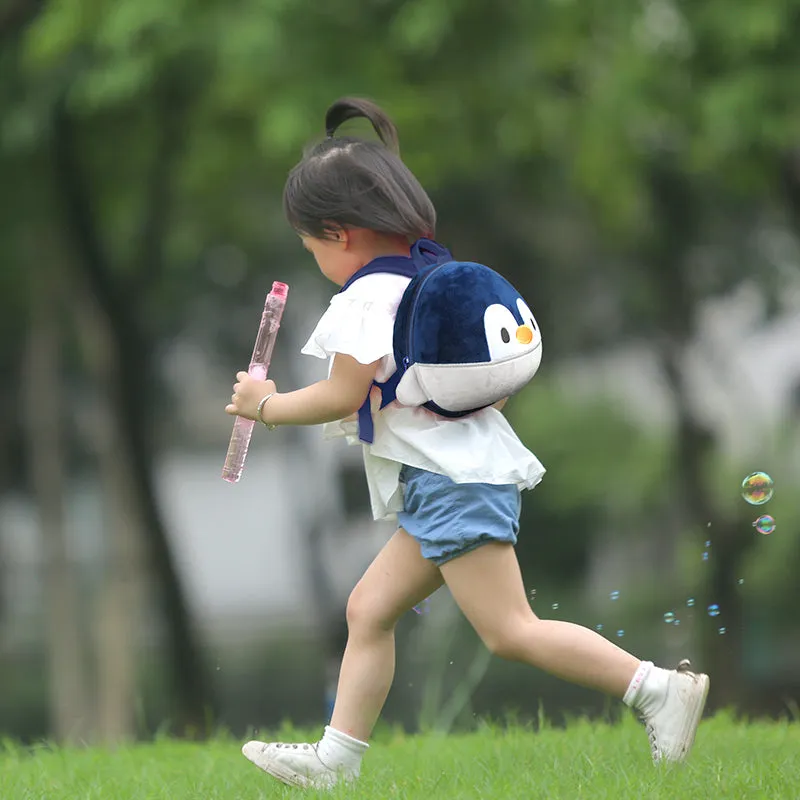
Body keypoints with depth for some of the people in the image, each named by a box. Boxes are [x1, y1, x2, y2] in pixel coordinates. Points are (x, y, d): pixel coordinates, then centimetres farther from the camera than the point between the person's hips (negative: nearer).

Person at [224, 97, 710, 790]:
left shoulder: (368, 297, -13)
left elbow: (343, 396, -15)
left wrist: (267, 405, -2)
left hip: (456, 481, -11)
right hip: (442, 484, 11)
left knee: (509, 631, -12)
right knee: (369, 610, 11)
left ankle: (658, 688, -15)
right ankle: (337, 757, 13)